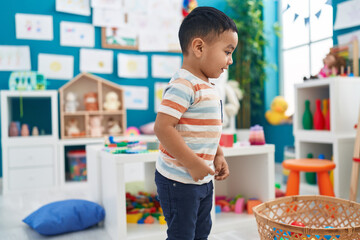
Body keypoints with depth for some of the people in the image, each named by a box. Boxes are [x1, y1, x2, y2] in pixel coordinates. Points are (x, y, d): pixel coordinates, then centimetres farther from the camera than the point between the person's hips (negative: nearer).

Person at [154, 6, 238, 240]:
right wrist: (193, 163, -25)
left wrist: (218, 155, 8)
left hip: (203, 179, 9)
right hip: (179, 180, -9)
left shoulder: (208, 87, 9)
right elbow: (163, 127, -28)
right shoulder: (183, 85, -22)